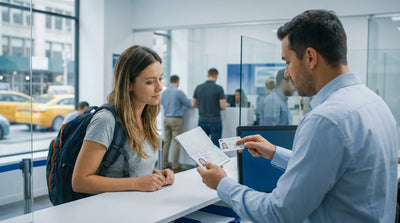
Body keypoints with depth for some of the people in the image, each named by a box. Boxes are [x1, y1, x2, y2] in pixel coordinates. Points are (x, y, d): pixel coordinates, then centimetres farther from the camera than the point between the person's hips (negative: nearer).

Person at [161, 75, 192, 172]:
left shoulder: (164, 92, 8)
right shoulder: (179, 92, -11)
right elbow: (189, 105, -5)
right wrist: (181, 103, 17)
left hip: (166, 118, 6)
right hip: (176, 119, -6)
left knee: (166, 143, 10)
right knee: (176, 143, -2)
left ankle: (164, 165, 14)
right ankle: (175, 166, 0)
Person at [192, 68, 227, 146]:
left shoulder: (198, 88, 2)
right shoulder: (219, 88, -10)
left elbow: (193, 104, 7)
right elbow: (223, 106, -12)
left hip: (202, 121, 4)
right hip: (215, 121, -4)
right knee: (215, 146, 2)